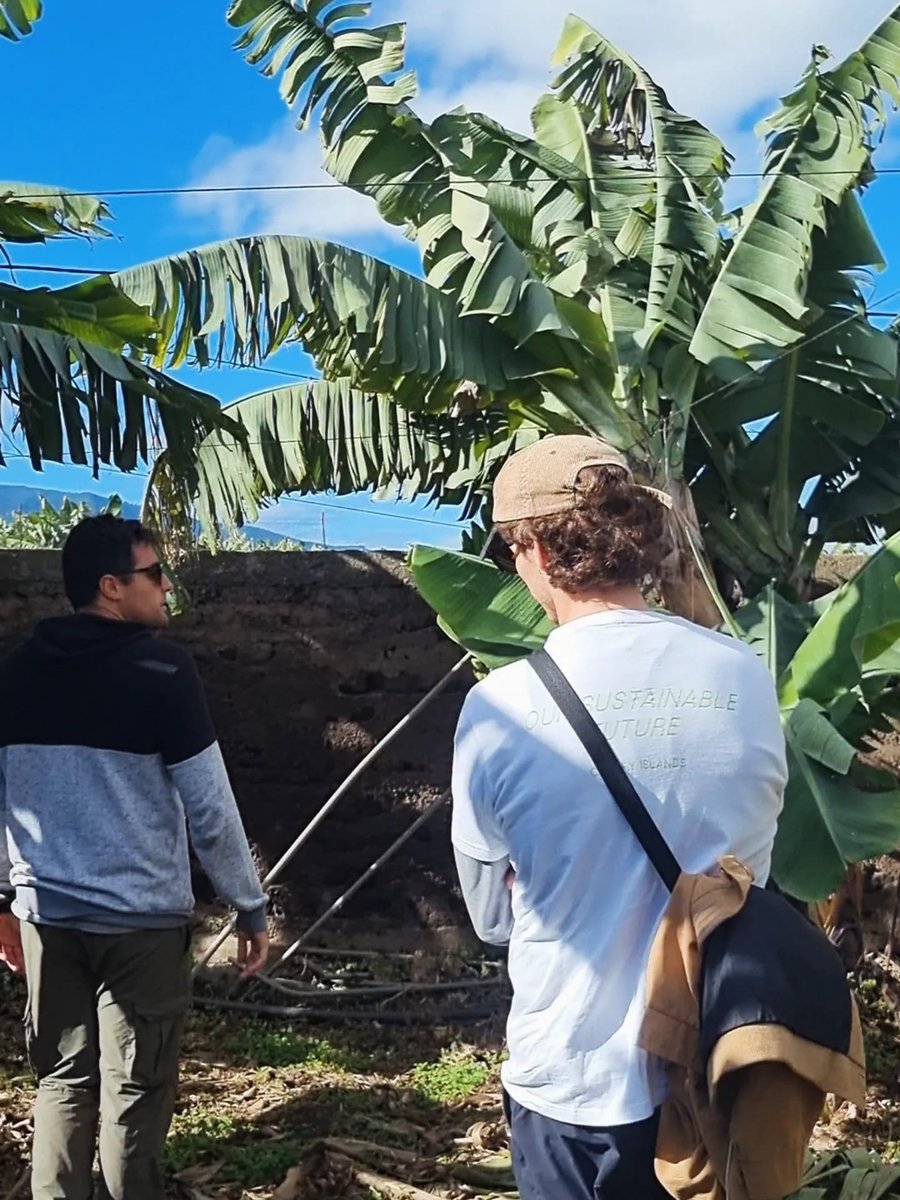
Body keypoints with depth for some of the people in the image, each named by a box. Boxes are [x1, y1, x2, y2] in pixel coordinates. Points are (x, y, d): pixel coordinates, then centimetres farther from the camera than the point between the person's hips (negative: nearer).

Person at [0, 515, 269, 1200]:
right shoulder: (162, 671, -13)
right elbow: (210, 807, -12)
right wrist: (250, 905, -2)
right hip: (142, 916, -5)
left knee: (62, 1078, 17)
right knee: (135, 1089, 8)